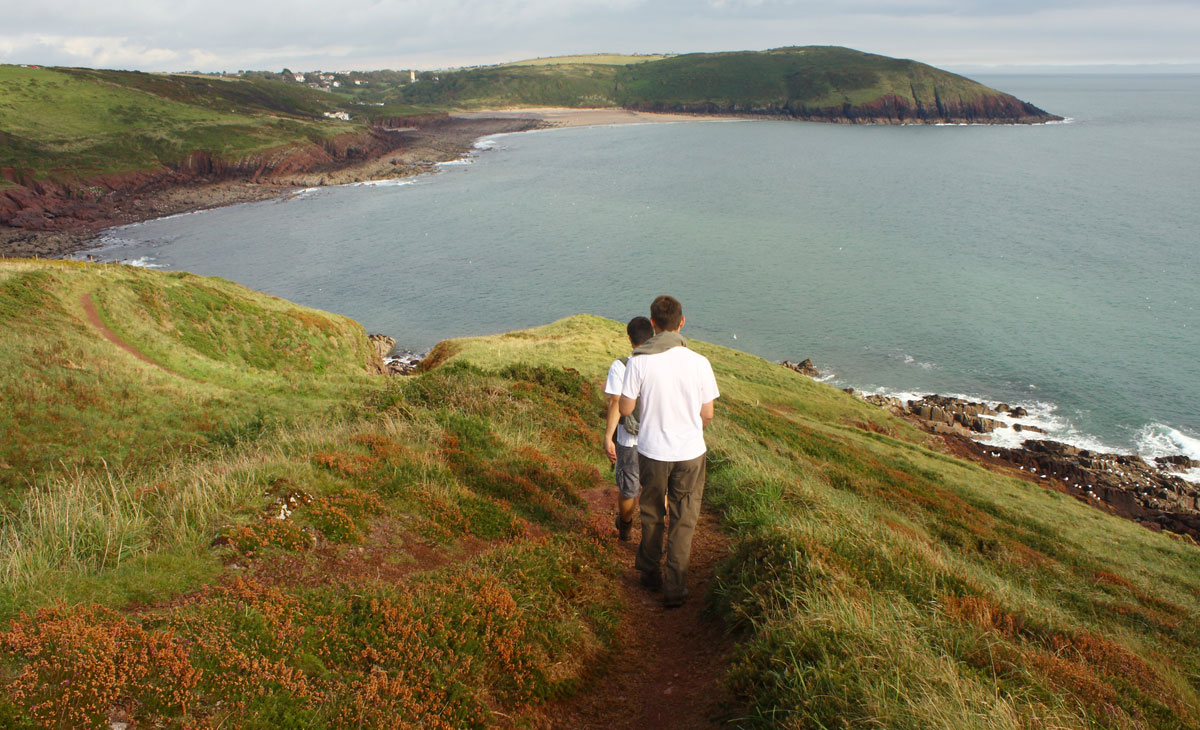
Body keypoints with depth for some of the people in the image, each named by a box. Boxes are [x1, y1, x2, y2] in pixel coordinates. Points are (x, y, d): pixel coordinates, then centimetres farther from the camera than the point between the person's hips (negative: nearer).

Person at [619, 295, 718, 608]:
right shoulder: (699, 362, -11)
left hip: (652, 451, 0)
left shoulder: (638, 362, -14)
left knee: (652, 514, 21)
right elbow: (707, 415, -4)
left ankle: (652, 573, 36)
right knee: (683, 521, 13)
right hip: (690, 452, 0)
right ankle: (675, 588, 16)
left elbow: (625, 409, -8)